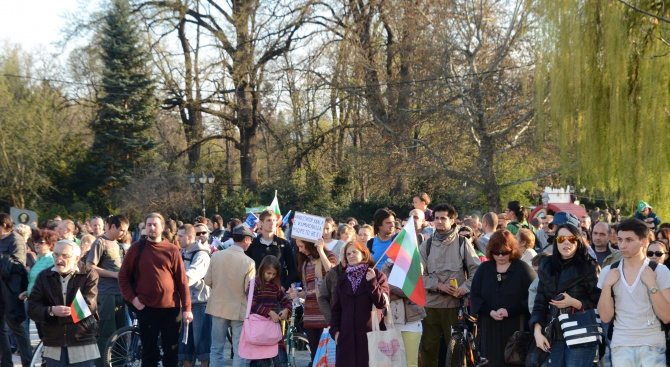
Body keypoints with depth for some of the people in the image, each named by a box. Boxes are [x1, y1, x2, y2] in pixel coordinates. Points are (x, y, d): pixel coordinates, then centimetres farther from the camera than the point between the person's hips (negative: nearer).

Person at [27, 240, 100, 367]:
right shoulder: (44, 277, 6)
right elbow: (32, 308, -1)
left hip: (82, 345, -3)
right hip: (53, 346, 3)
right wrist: (51, 311, -21)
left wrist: (59, 314, -13)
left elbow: (87, 307, -14)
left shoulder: (88, 276, -2)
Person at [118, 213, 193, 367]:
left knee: (171, 351, 7)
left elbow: (182, 281, 1)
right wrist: (132, 298, -6)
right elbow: (123, 276, 6)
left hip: (170, 308, 1)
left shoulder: (172, 249, 1)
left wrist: (186, 308, -2)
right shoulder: (136, 248, 1)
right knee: (149, 352, 7)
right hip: (146, 308, 0)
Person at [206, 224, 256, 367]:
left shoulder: (216, 256, -7)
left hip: (218, 307, 3)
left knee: (216, 349, 12)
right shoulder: (248, 262, -17)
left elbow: (208, 281, 2)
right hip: (239, 309, -3)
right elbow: (249, 289, -15)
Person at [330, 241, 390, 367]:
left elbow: (382, 303, -8)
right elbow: (336, 308, 15)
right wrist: (334, 329, 3)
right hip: (347, 334, 4)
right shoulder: (342, 279, 17)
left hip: (369, 333, -4)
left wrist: (372, 282, -17)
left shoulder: (377, 275, 3)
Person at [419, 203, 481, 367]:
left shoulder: (462, 243, 4)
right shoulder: (426, 246, 8)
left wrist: (465, 287, -14)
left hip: (455, 303, -2)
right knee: (428, 347, 7)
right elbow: (419, 275, 2)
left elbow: (476, 270, 2)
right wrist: (438, 285, -13)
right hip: (431, 304, 2)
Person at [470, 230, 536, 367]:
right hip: (490, 327, 3)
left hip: (516, 327, -3)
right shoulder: (484, 268, 10)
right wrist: (489, 312, -9)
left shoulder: (523, 268, 0)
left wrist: (510, 311, -16)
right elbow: (474, 295, 8)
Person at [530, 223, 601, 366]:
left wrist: (574, 302, -18)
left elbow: (599, 305, -5)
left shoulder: (589, 267, -3)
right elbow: (540, 304, 8)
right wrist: (537, 331, -6)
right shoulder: (547, 267, 10)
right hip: (554, 337, 4)